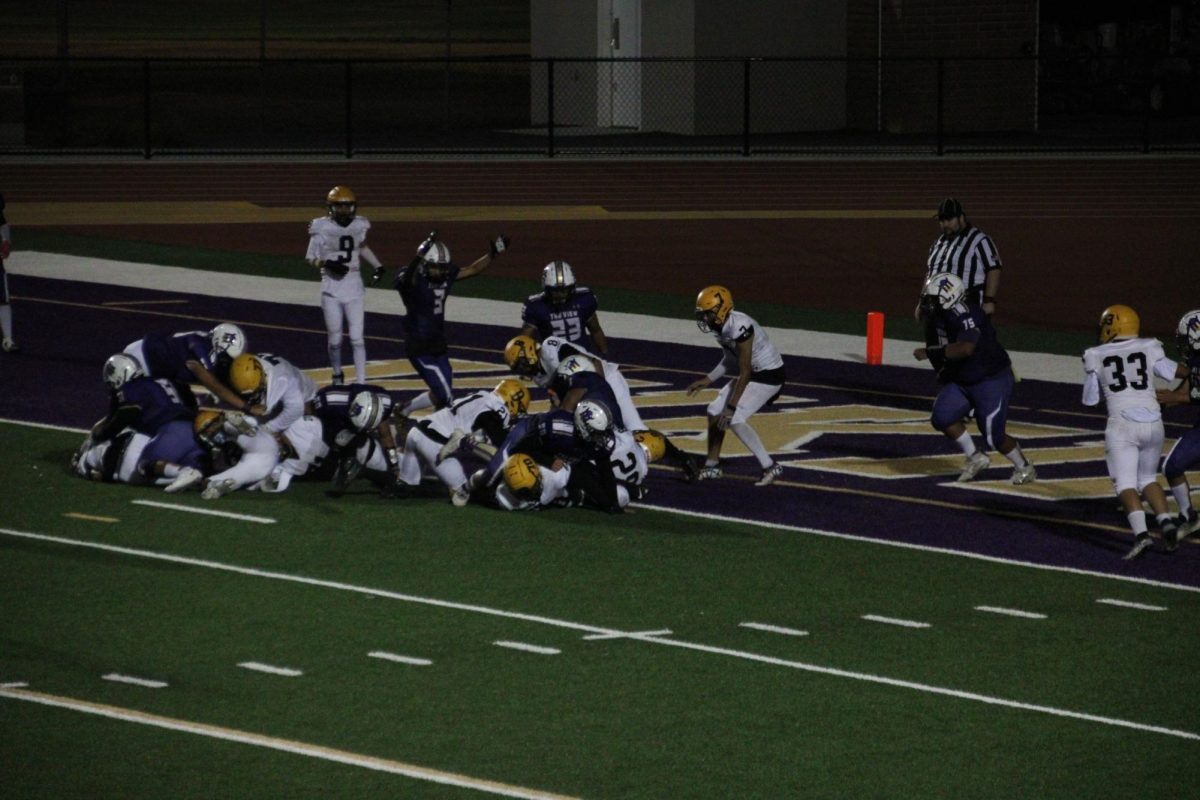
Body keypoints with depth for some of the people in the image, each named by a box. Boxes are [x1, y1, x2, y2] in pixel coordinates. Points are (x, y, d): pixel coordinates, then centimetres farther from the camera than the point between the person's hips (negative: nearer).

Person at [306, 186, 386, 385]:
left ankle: (361, 382, -3)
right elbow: (311, 258, -5)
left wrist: (377, 266, 10)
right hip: (332, 289, -2)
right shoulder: (322, 228, -10)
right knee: (335, 339, 7)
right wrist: (328, 264, -23)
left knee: (357, 339, -4)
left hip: (354, 288, 2)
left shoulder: (360, 226, 1)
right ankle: (337, 375, 32)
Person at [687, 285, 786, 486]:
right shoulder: (720, 326, -3)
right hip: (752, 373, 9)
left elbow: (744, 372, -28)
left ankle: (770, 467, -8)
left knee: (735, 420, -17)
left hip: (768, 376, -9)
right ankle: (712, 465, 21)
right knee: (714, 411, 7)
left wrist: (731, 407, -27)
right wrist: (706, 381, 11)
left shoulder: (739, 328, -30)